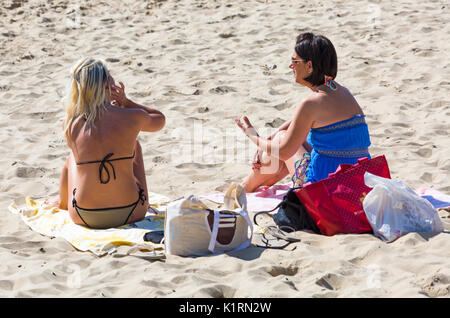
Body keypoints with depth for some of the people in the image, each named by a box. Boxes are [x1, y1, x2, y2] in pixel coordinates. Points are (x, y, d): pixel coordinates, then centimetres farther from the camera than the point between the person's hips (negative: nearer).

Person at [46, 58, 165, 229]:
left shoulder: (70, 125, -7)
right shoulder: (132, 117, -12)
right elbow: (160, 120, 13)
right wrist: (126, 102, 9)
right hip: (131, 213, -1)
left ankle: (63, 203, 57)